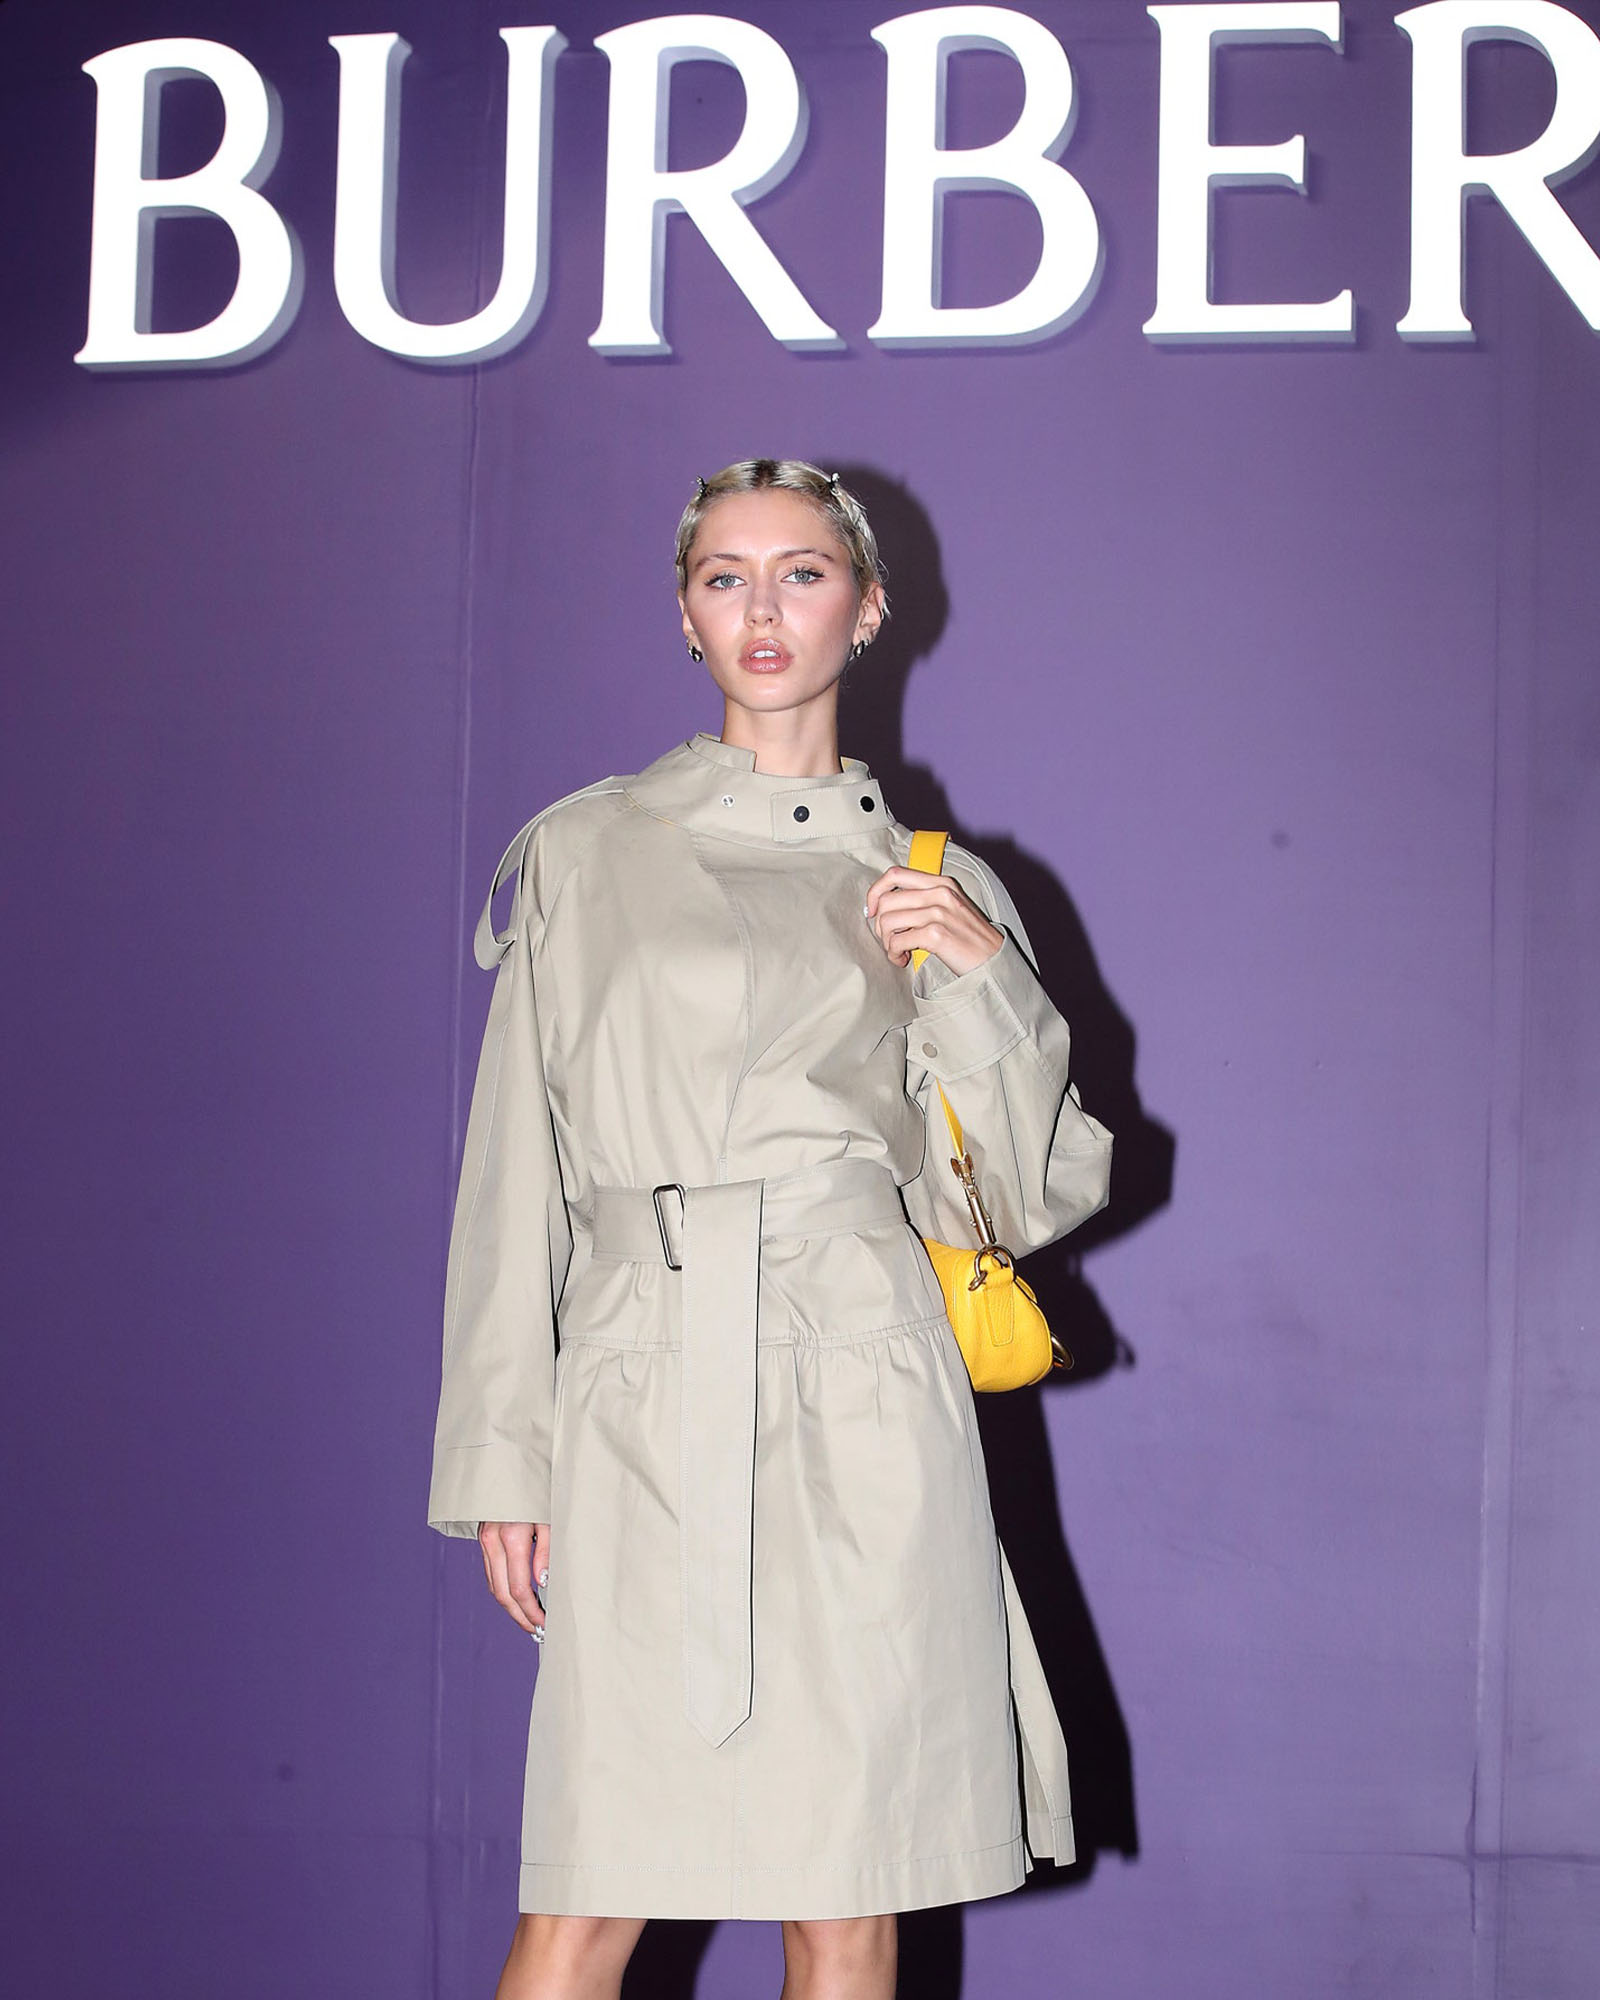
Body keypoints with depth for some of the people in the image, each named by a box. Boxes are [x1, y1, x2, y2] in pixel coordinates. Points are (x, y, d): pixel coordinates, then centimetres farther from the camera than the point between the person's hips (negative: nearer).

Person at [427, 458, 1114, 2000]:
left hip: (867, 1407, 1)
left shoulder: (937, 887, 12)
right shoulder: (587, 851, 10)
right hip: (644, 1398, -1)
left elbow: (1041, 1193, 10)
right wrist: (501, 1458, 3)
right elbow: (517, 1176, 8)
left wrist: (983, 983, -5)